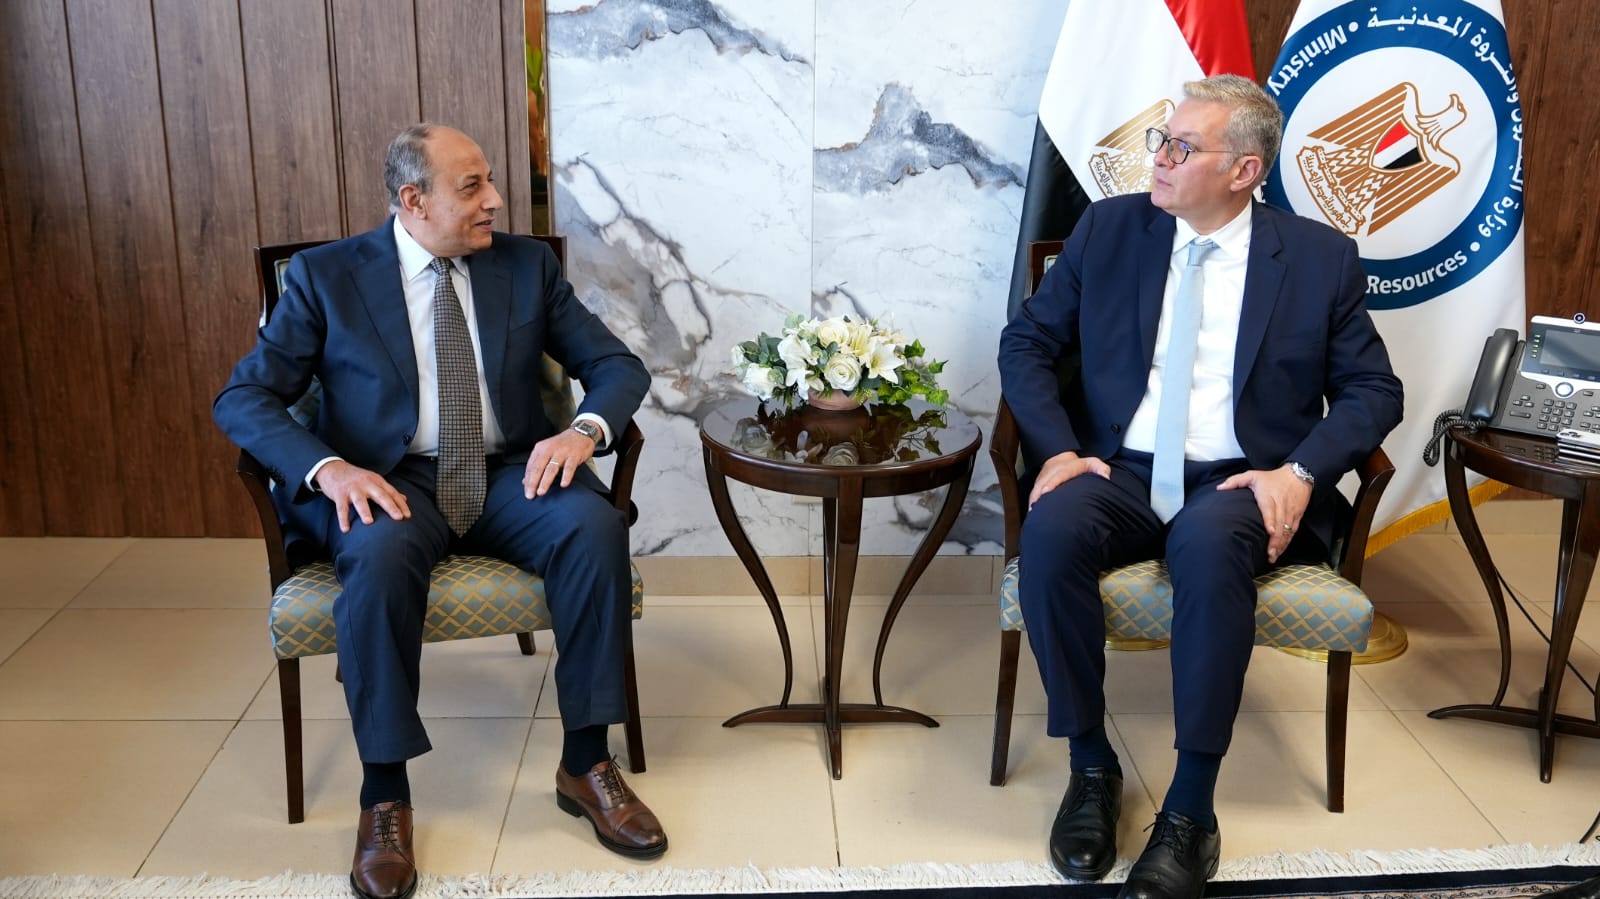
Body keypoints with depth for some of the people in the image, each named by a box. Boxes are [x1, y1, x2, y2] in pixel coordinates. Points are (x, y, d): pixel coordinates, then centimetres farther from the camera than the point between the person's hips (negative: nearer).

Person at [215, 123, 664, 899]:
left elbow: (617, 364, 6)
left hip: (509, 474, 2)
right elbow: (242, 398, -4)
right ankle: (384, 793, -20)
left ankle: (586, 762, -15)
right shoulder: (325, 275, 1)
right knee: (379, 555, -36)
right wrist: (327, 467, -23)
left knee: (596, 524, -29)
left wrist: (585, 429, -18)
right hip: (389, 483, -2)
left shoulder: (526, 264, 7)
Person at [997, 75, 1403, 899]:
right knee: (1051, 529, -33)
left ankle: (1191, 811, -25)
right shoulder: (1109, 228, 8)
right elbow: (1026, 341, 8)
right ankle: (1091, 767, -14)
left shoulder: (1321, 257, 4)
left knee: (1208, 541, -38)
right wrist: (1057, 447, -9)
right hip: (1117, 474, 2)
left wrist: (1302, 471, -13)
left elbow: (1373, 391, 6)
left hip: (1239, 487, -1)